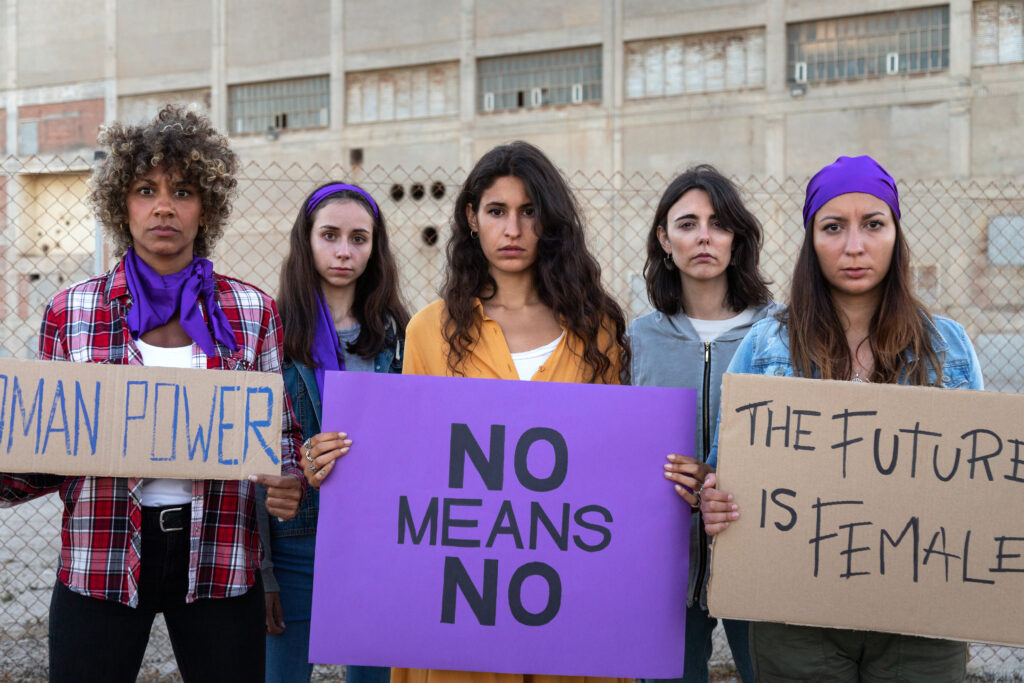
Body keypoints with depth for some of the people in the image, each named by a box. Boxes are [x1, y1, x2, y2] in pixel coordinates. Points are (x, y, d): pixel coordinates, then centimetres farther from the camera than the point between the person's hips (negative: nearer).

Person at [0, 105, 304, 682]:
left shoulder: (254, 311, 3)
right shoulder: (71, 313, 3)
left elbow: (281, 432, 8)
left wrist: (290, 483, -12)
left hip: (218, 566, 0)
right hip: (100, 566, 0)